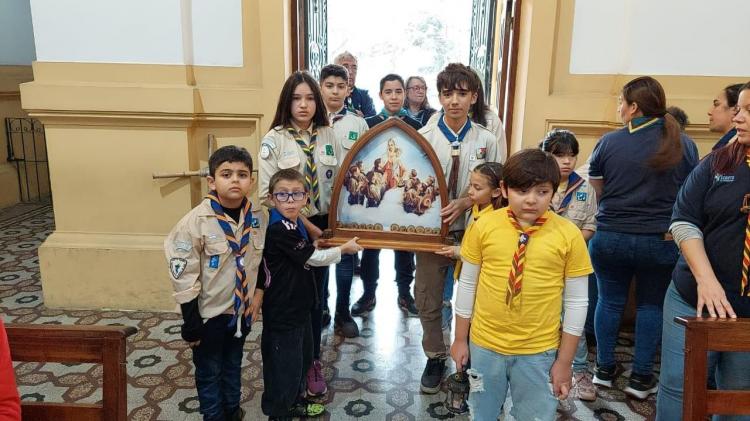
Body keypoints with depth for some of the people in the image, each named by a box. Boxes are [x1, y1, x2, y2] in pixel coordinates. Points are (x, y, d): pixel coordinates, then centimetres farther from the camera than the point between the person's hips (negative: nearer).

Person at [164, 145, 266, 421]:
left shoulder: (258, 217, -8)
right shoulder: (197, 220, -22)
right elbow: (183, 275, -17)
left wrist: (257, 298, 10)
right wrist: (191, 322, -13)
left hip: (242, 310, 4)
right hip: (209, 313, -4)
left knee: (233, 367, 24)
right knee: (209, 373, 15)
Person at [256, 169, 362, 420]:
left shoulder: (295, 225, 4)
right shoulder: (279, 231, -25)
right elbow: (315, 258, -17)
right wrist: (345, 248, -5)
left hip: (297, 306, 10)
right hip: (282, 311, -10)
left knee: (303, 358, 24)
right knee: (284, 364, 6)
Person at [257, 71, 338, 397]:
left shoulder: (328, 135, 2)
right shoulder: (275, 139, -8)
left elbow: (338, 180, 6)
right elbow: (267, 193, -13)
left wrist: (329, 223, -5)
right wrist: (304, 224, -14)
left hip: (322, 226, 3)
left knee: (316, 296, 13)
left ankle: (313, 361, 32)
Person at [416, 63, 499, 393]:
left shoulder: (486, 140, -2)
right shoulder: (422, 137, -5)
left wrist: (463, 203, -16)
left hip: (470, 230, 1)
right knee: (429, 299, 11)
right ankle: (435, 357, 32)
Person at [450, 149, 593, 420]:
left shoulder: (569, 235, -11)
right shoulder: (484, 227, -9)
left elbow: (576, 301, -5)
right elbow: (467, 285, 1)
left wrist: (565, 360, -2)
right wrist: (460, 339, 6)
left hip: (538, 353, -1)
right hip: (484, 346, 1)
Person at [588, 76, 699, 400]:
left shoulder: (609, 142, -6)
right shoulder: (685, 145, -2)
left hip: (610, 237, 0)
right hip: (661, 240, 1)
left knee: (610, 301, 13)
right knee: (651, 305, 13)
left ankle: (604, 369, 24)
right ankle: (641, 377, 19)